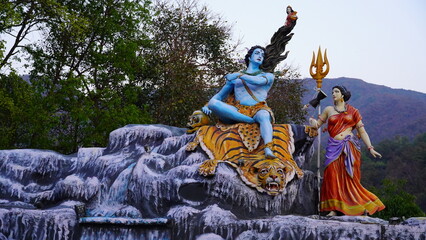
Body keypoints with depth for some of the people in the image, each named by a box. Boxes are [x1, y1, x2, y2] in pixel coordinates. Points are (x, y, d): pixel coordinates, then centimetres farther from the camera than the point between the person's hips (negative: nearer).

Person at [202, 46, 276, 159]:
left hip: (257, 110, -2)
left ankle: (268, 150, -65)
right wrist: (207, 106, 5)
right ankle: (253, 122, -34)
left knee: (264, 116, -39)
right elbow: (220, 95, 24)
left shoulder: (268, 76, 21)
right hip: (237, 111, 2)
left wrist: (240, 75, -4)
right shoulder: (235, 77, 27)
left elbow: (259, 81, -4)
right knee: (213, 103, -27)